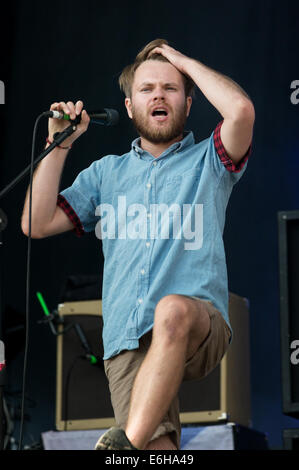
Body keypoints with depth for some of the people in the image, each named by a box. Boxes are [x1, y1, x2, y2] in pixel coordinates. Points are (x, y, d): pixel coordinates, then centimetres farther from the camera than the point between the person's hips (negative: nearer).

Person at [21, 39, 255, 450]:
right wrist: (60, 142, 13)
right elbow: (37, 224, 16)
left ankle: (122, 445, -41)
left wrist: (183, 61, 10)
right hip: (127, 340, 2)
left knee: (174, 310, -40)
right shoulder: (106, 172, 26)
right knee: (157, 448, -26)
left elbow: (241, 110, -4)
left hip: (201, 327, -2)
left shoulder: (208, 161, 19)